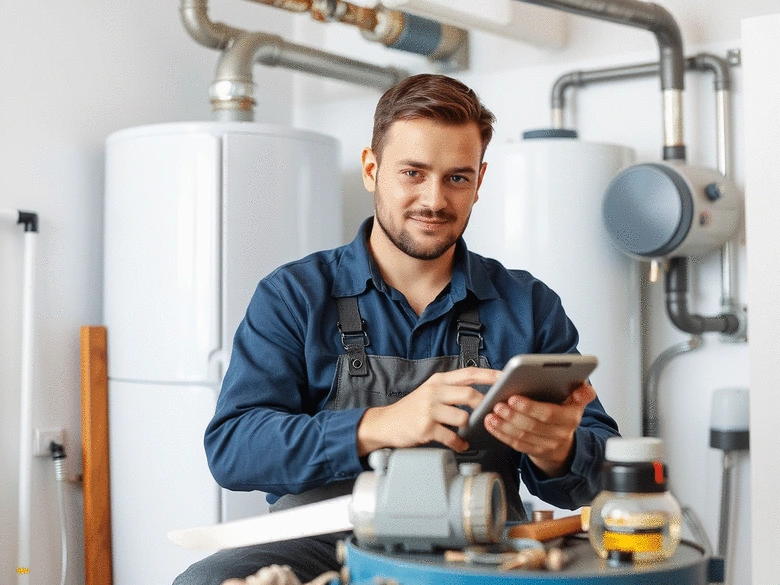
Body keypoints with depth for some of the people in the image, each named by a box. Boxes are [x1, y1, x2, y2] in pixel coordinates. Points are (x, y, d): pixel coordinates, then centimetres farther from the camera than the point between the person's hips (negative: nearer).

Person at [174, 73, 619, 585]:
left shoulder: (530, 307, 10)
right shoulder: (294, 297, 5)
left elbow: (601, 464, 6)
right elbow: (231, 447, -7)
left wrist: (556, 452, -20)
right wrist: (379, 426, -23)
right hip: (321, 543, 0)